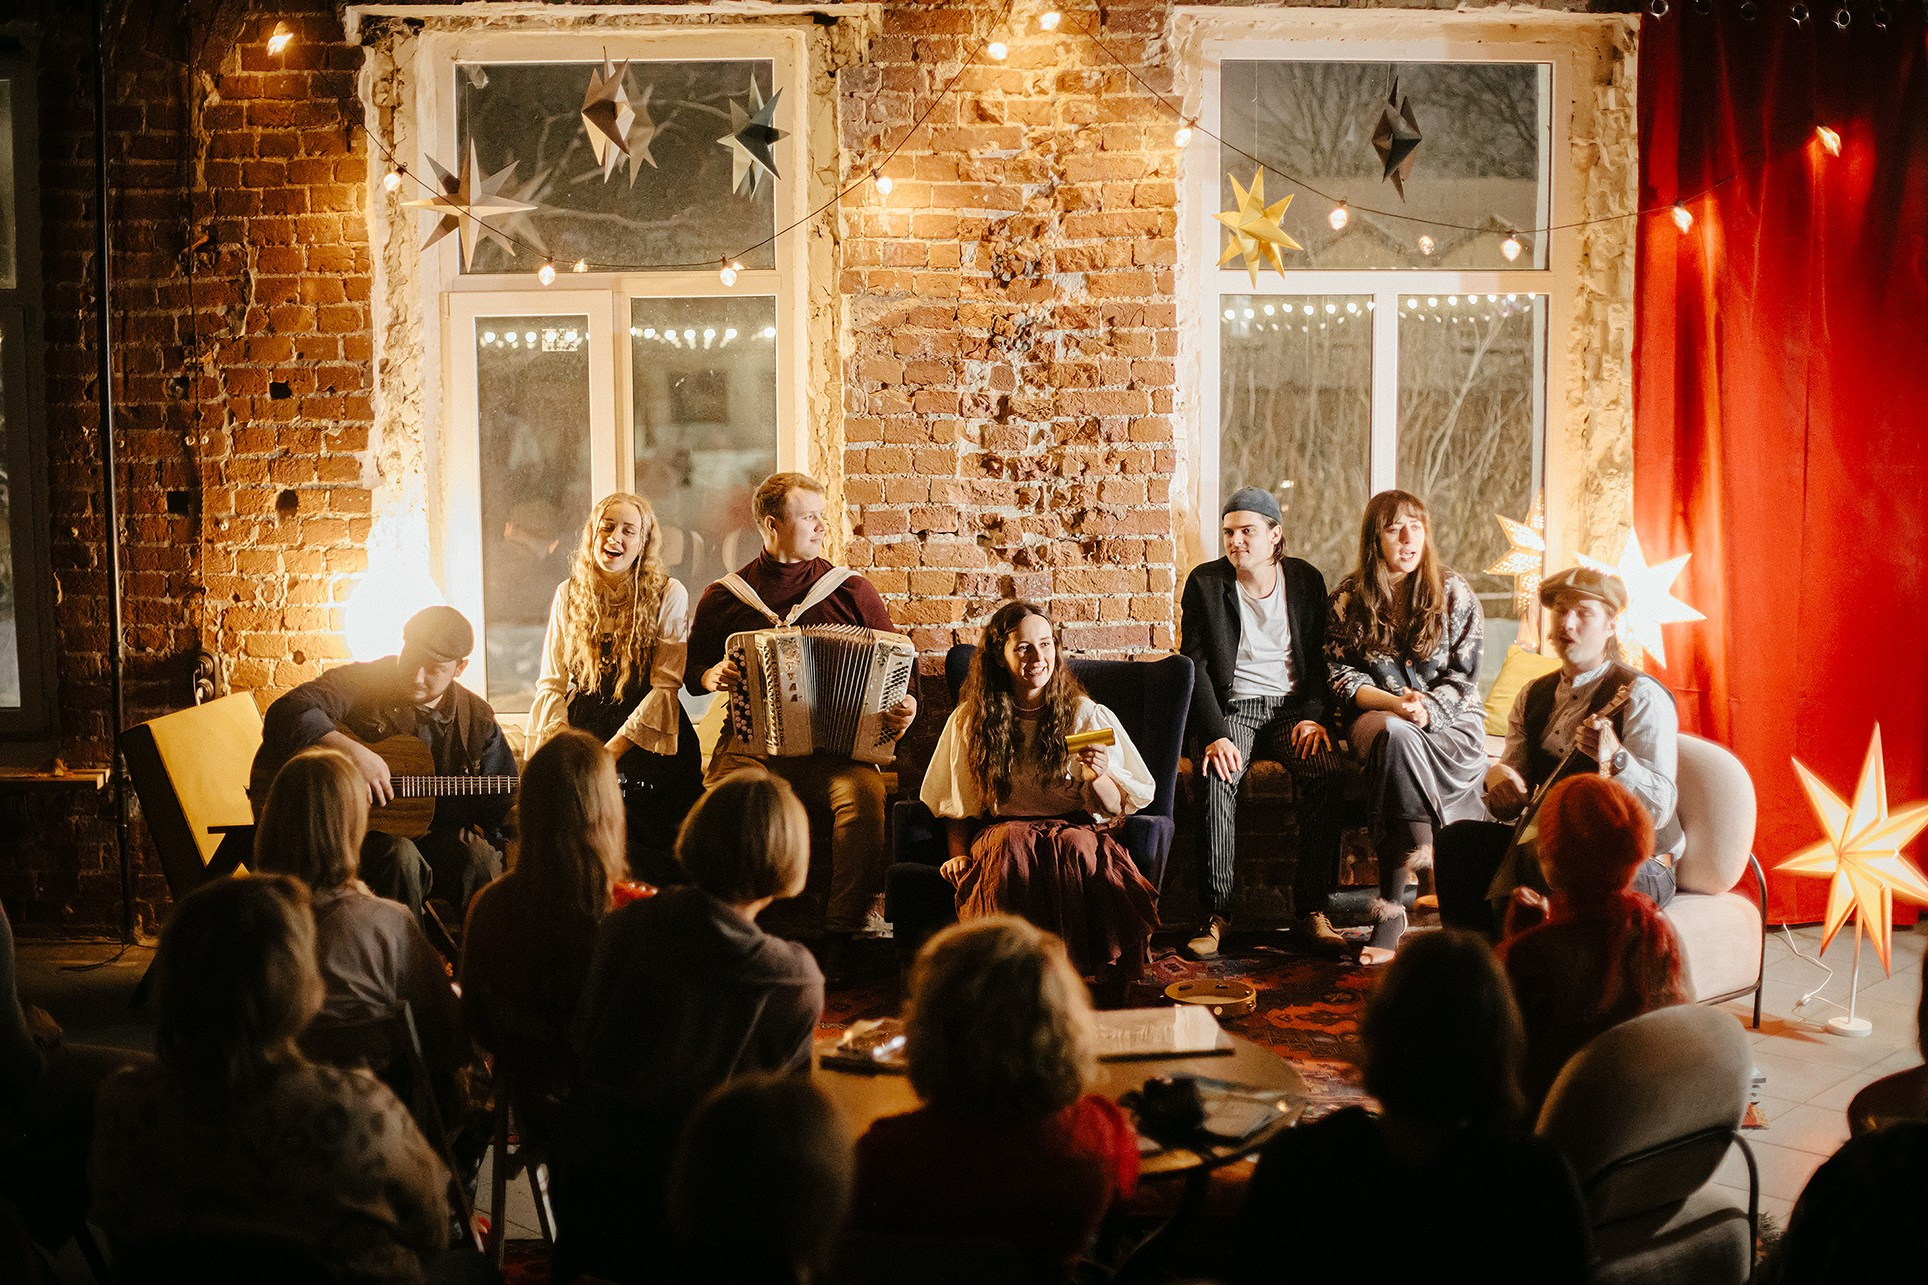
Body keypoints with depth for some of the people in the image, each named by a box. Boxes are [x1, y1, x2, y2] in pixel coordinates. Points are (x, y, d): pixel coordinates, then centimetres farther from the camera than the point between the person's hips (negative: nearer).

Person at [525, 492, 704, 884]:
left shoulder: (668, 595, 1)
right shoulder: (570, 595, 12)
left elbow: (665, 686, -5)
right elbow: (552, 683, 10)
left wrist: (610, 751, -12)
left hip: (648, 745, -3)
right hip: (582, 738, 3)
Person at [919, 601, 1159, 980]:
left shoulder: (1086, 714, 5)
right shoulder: (970, 720, 8)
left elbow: (1116, 807, 3)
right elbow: (957, 805, 15)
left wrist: (1097, 777, -19)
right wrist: (958, 855, -2)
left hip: (1075, 825, -1)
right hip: (1001, 830, 1)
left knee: (1075, 845, -37)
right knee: (1013, 844, -36)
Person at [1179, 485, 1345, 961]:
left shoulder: (1306, 580, 6)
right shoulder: (1205, 583, 0)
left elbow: (1320, 658, 9)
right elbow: (1195, 665, -4)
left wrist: (1314, 715, -9)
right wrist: (1215, 734, -18)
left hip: (1292, 705, 1)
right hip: (1233, 706, -1)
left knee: (1325, 771, -30)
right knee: (1217, 776, -34)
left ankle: (1311, 910, -26)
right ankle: (1216, 913, -29)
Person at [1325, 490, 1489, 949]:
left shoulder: (1453, 593, 5)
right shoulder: (1348, 598, 6)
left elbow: (1464, 675, 1)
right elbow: (1341, 675, 1)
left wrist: (1426, 710, -19)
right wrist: (1395, 703, -17)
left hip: (1449, 719, -1)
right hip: (1375, 716, 1)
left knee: (1397, 741, -36)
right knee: (1393, 734, -38)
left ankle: (1392, 903, -39)